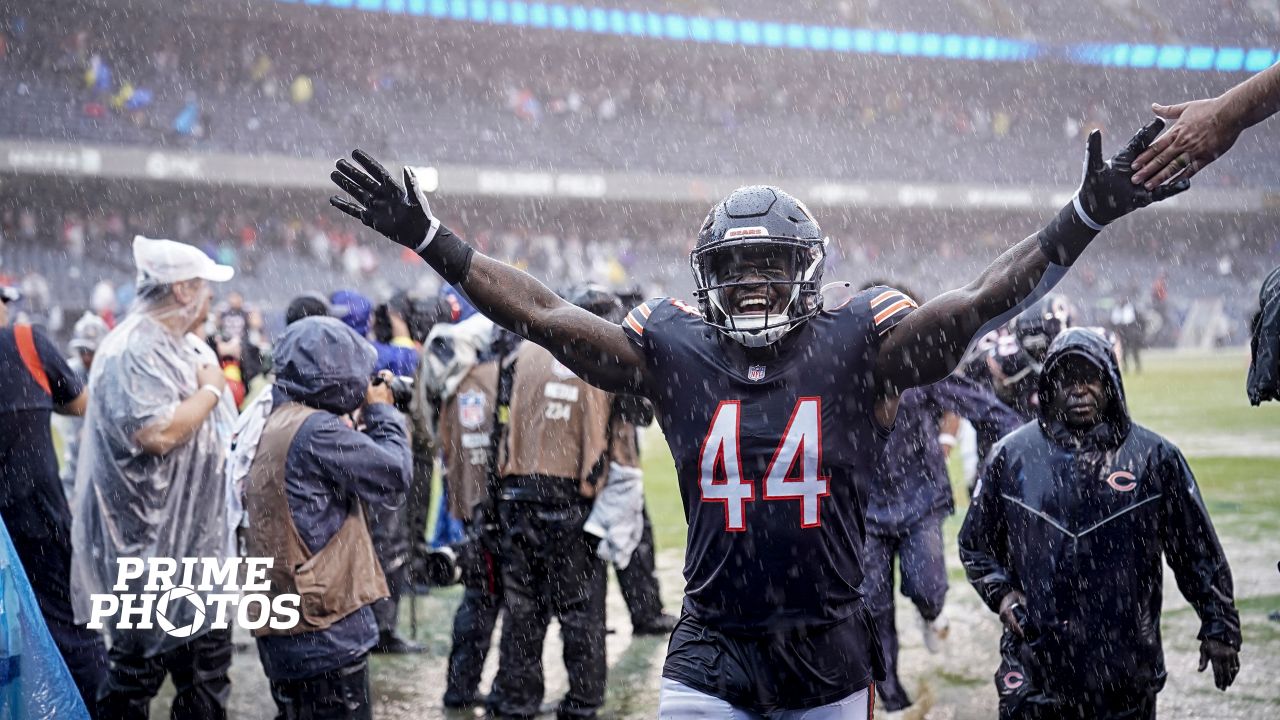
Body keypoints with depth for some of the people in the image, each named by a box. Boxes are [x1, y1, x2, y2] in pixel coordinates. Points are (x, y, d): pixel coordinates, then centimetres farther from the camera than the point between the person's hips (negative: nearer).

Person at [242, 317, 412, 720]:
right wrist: (382, 412, 0)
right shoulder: (317, 430, -18)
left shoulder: (277, 425, 13)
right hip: (326, 628, -10)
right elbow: (392, 479, -13)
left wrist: (368, 417, 10)